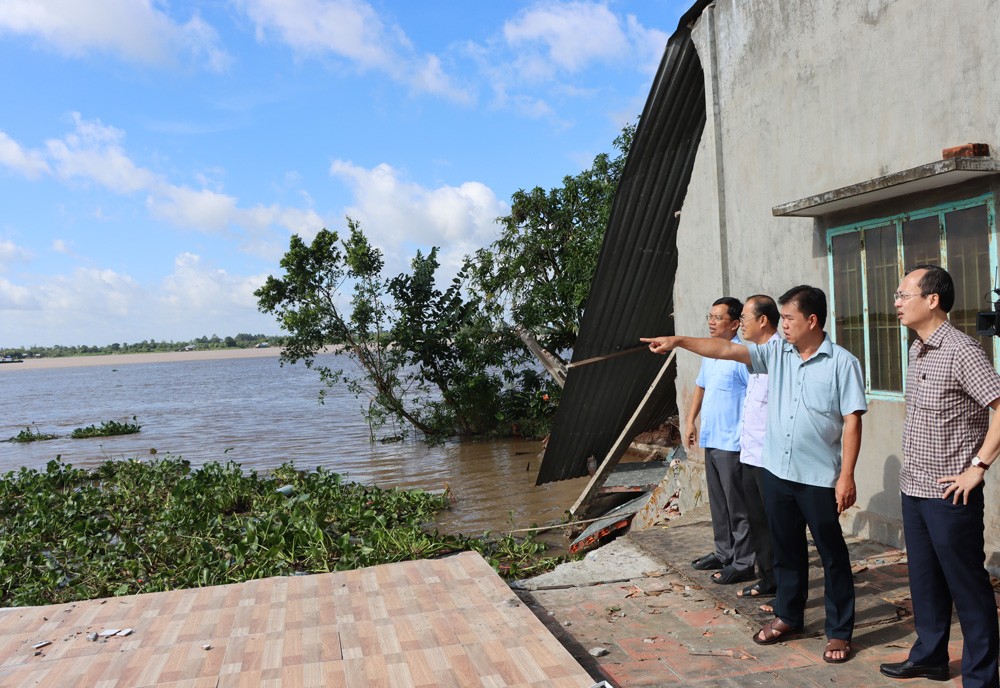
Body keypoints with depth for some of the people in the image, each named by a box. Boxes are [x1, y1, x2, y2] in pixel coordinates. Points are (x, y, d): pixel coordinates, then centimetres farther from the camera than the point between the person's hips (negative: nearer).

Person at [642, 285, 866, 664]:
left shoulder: (842, 363, -9)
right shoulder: (776, 352, 5)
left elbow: (852, 422, -11)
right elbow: (726, 350, 0)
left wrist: (847, 476, -14)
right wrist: (679, 341, -8)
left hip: (820, 478, -5)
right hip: (777, 473, 5)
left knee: (833, 555, 7)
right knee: (786, 550, 18)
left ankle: (839, 632, 20)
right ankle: (787, 616, 34)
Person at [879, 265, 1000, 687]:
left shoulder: (960, 351, -17)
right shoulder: (917, 350, 9)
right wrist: (912, 469, 14)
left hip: (948, 494, -8)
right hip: (913, 489, 8)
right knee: (925, 581, 18)